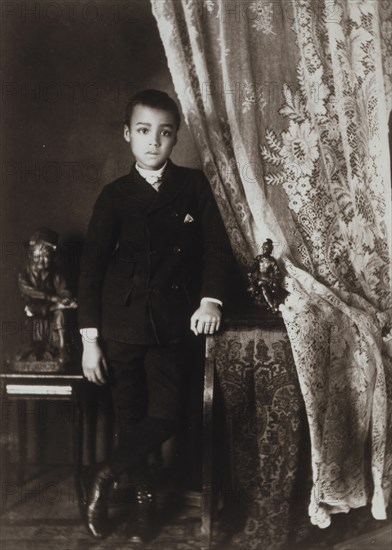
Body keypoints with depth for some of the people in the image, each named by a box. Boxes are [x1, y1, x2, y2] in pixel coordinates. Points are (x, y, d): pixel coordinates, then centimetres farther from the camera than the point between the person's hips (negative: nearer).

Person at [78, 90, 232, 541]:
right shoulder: (115, 195, 4)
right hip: (122, 324, 0)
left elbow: (216, 246, 7)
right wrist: (89, 338, -5)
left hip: (172, 325, 1)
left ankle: (106, 477, 13)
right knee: (130, 416, 7)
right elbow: (91, 267, 0)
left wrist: (211, 298, -9)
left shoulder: (194, 185, 6)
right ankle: (143, 494, 28)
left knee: (165, 416, -8)